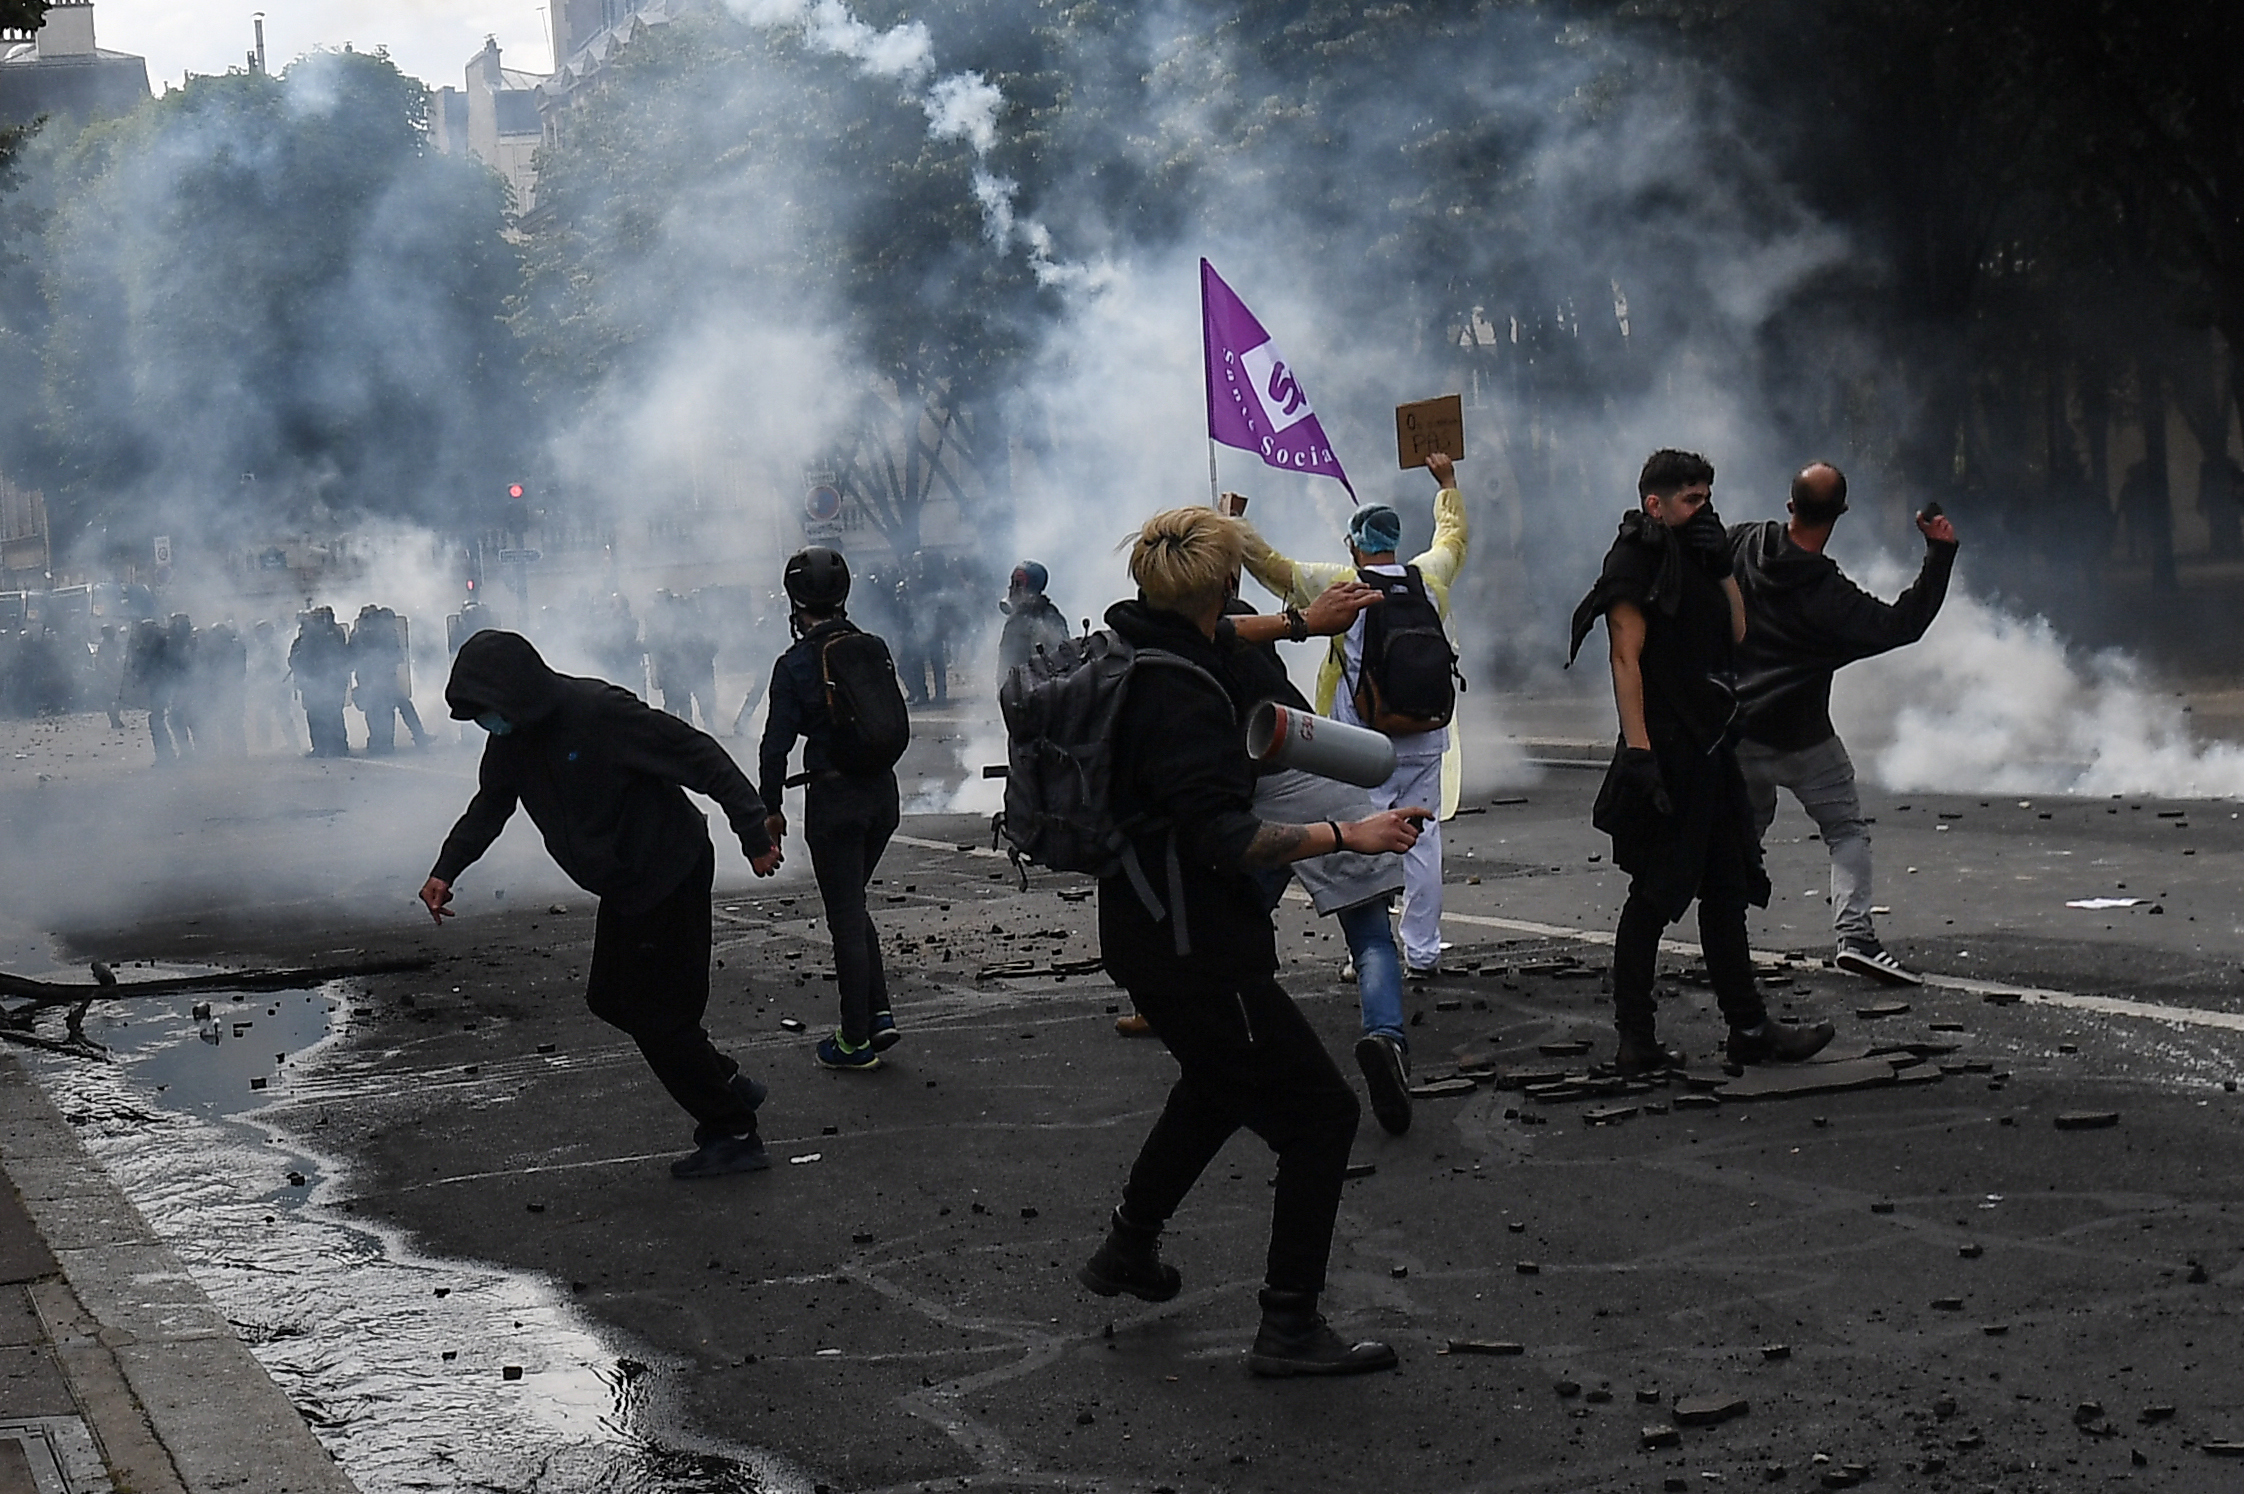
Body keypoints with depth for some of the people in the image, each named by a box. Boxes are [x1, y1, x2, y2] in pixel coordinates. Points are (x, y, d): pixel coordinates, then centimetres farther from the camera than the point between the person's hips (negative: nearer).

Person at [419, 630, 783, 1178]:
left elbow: (703, 759, -24)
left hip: (671, 876, -9)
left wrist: (754, 835, -24)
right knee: (610, 999, 14)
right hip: (623, 887, 9)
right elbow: (490, 804, 20)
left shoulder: (602, 712, -25)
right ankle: (727, 1085, 26)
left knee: (656, 1013, -5)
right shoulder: (512, 737, 1)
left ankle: (732, 1136, 7)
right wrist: (446, 869, 10)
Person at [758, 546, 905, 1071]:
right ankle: (879, 1014, 14)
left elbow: (777, 742, -12)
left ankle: (856, 1041, 7)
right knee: (853, 907, 21)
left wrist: (771, 808, -3)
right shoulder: (873, 648, 2)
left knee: (845, 916, 2)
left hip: (833, 797, -5)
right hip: (883, 791, 5)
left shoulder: (795, 664, -12)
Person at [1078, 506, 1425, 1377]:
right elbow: (1226, 840, -32)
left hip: (1146, 935, 11)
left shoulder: (1125, 659, 7)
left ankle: (1128, 1249, 44)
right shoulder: (1181, 698, -24)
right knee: (1320, 1112, -4)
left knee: (1220, 1085, 33)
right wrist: (1346, 836, -33)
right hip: (1196, 947, -11)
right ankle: (1289, 1328, -2)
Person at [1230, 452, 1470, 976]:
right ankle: (1423, 952, 12)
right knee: (1422, 840, 8)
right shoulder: (1429, 578, 4)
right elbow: (1454, 535, 25)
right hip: (1423, 739, 4)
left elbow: (1274, 568, -2)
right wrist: (1447, 483, 40)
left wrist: (1233, 525, 12)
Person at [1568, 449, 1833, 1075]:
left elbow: (1736, 635, 17)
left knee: (1727, 890, 12)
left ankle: (1748, 1027, 19)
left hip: (1710, 751, 10)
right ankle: (1636, 1040, 0)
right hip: (1666, 756, -10)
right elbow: (1626, 658, -18)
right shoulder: (1637, 560, -10)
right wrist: (1638, 752, -25)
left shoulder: (1693, 559, 18)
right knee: (1654, 895, -6)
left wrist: (1722, 569, 6)